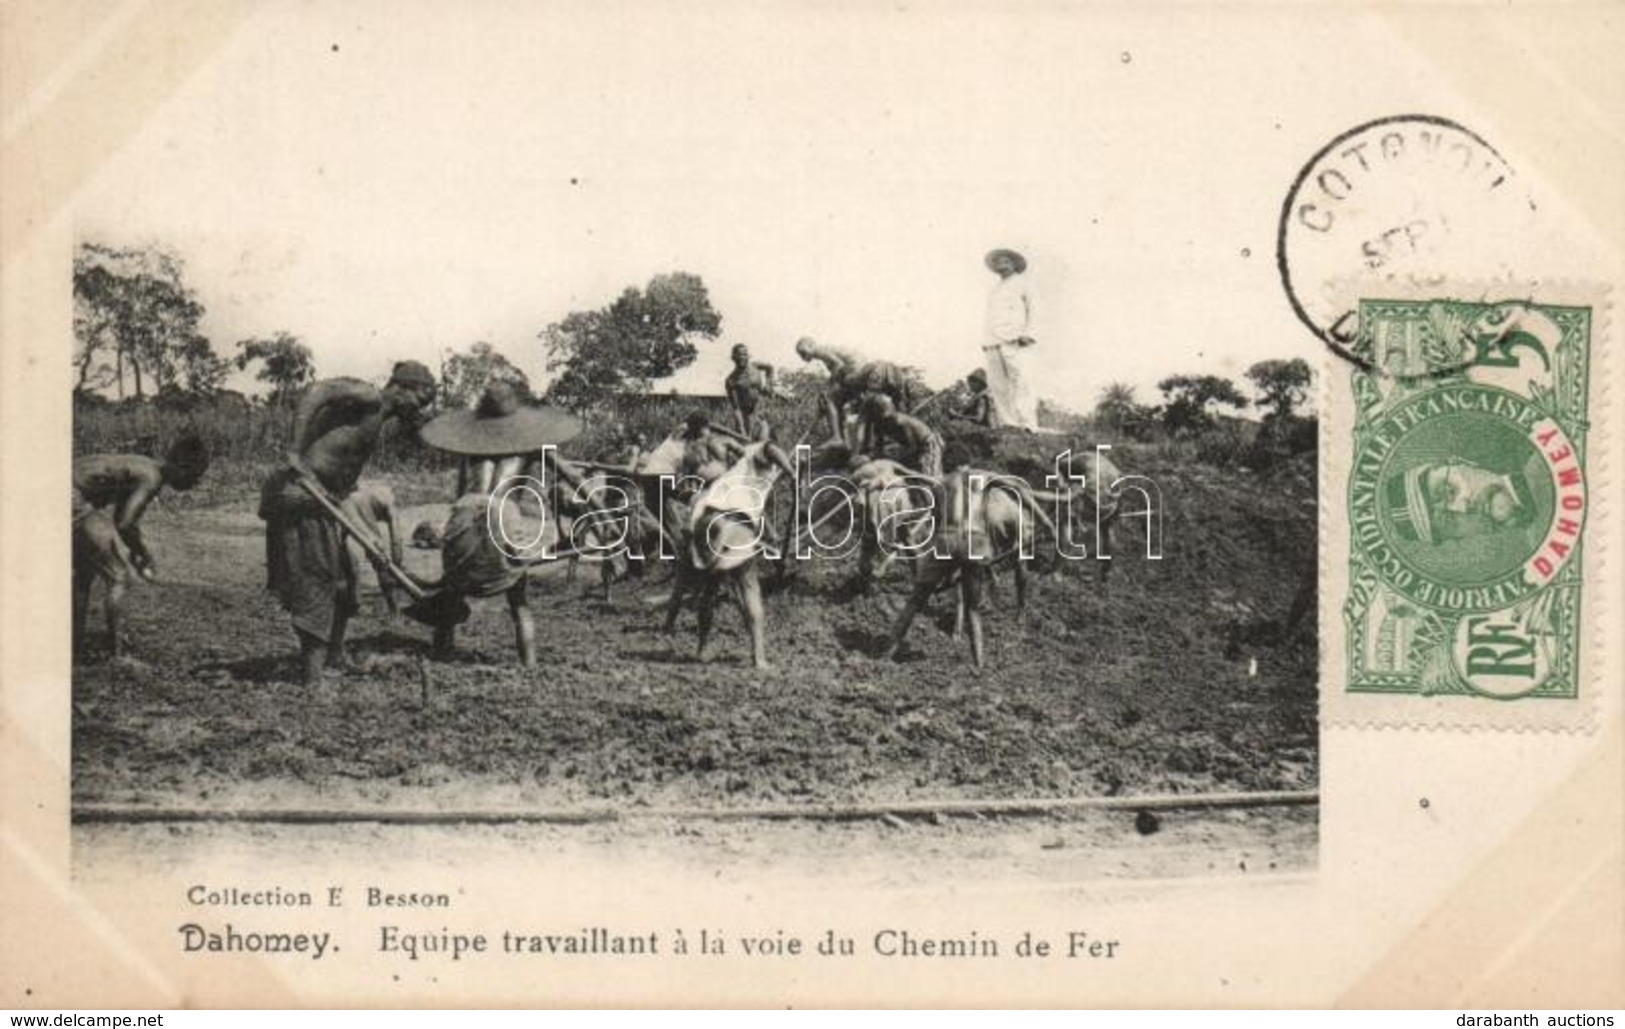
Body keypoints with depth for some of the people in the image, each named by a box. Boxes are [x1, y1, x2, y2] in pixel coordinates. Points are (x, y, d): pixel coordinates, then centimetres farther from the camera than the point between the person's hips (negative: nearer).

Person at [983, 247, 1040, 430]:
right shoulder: (994, 292, 29)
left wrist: (1028, 335, -12)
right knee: (997, 387, -4)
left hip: (1016, 342, -6)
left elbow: (1033, 310, 2)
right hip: (994, 345, 6)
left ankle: (1028, 425, -20)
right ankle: (1007, 424, -4)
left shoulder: (1023, 284, 12)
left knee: (1022, 383, -15)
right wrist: (987, 343, 11)